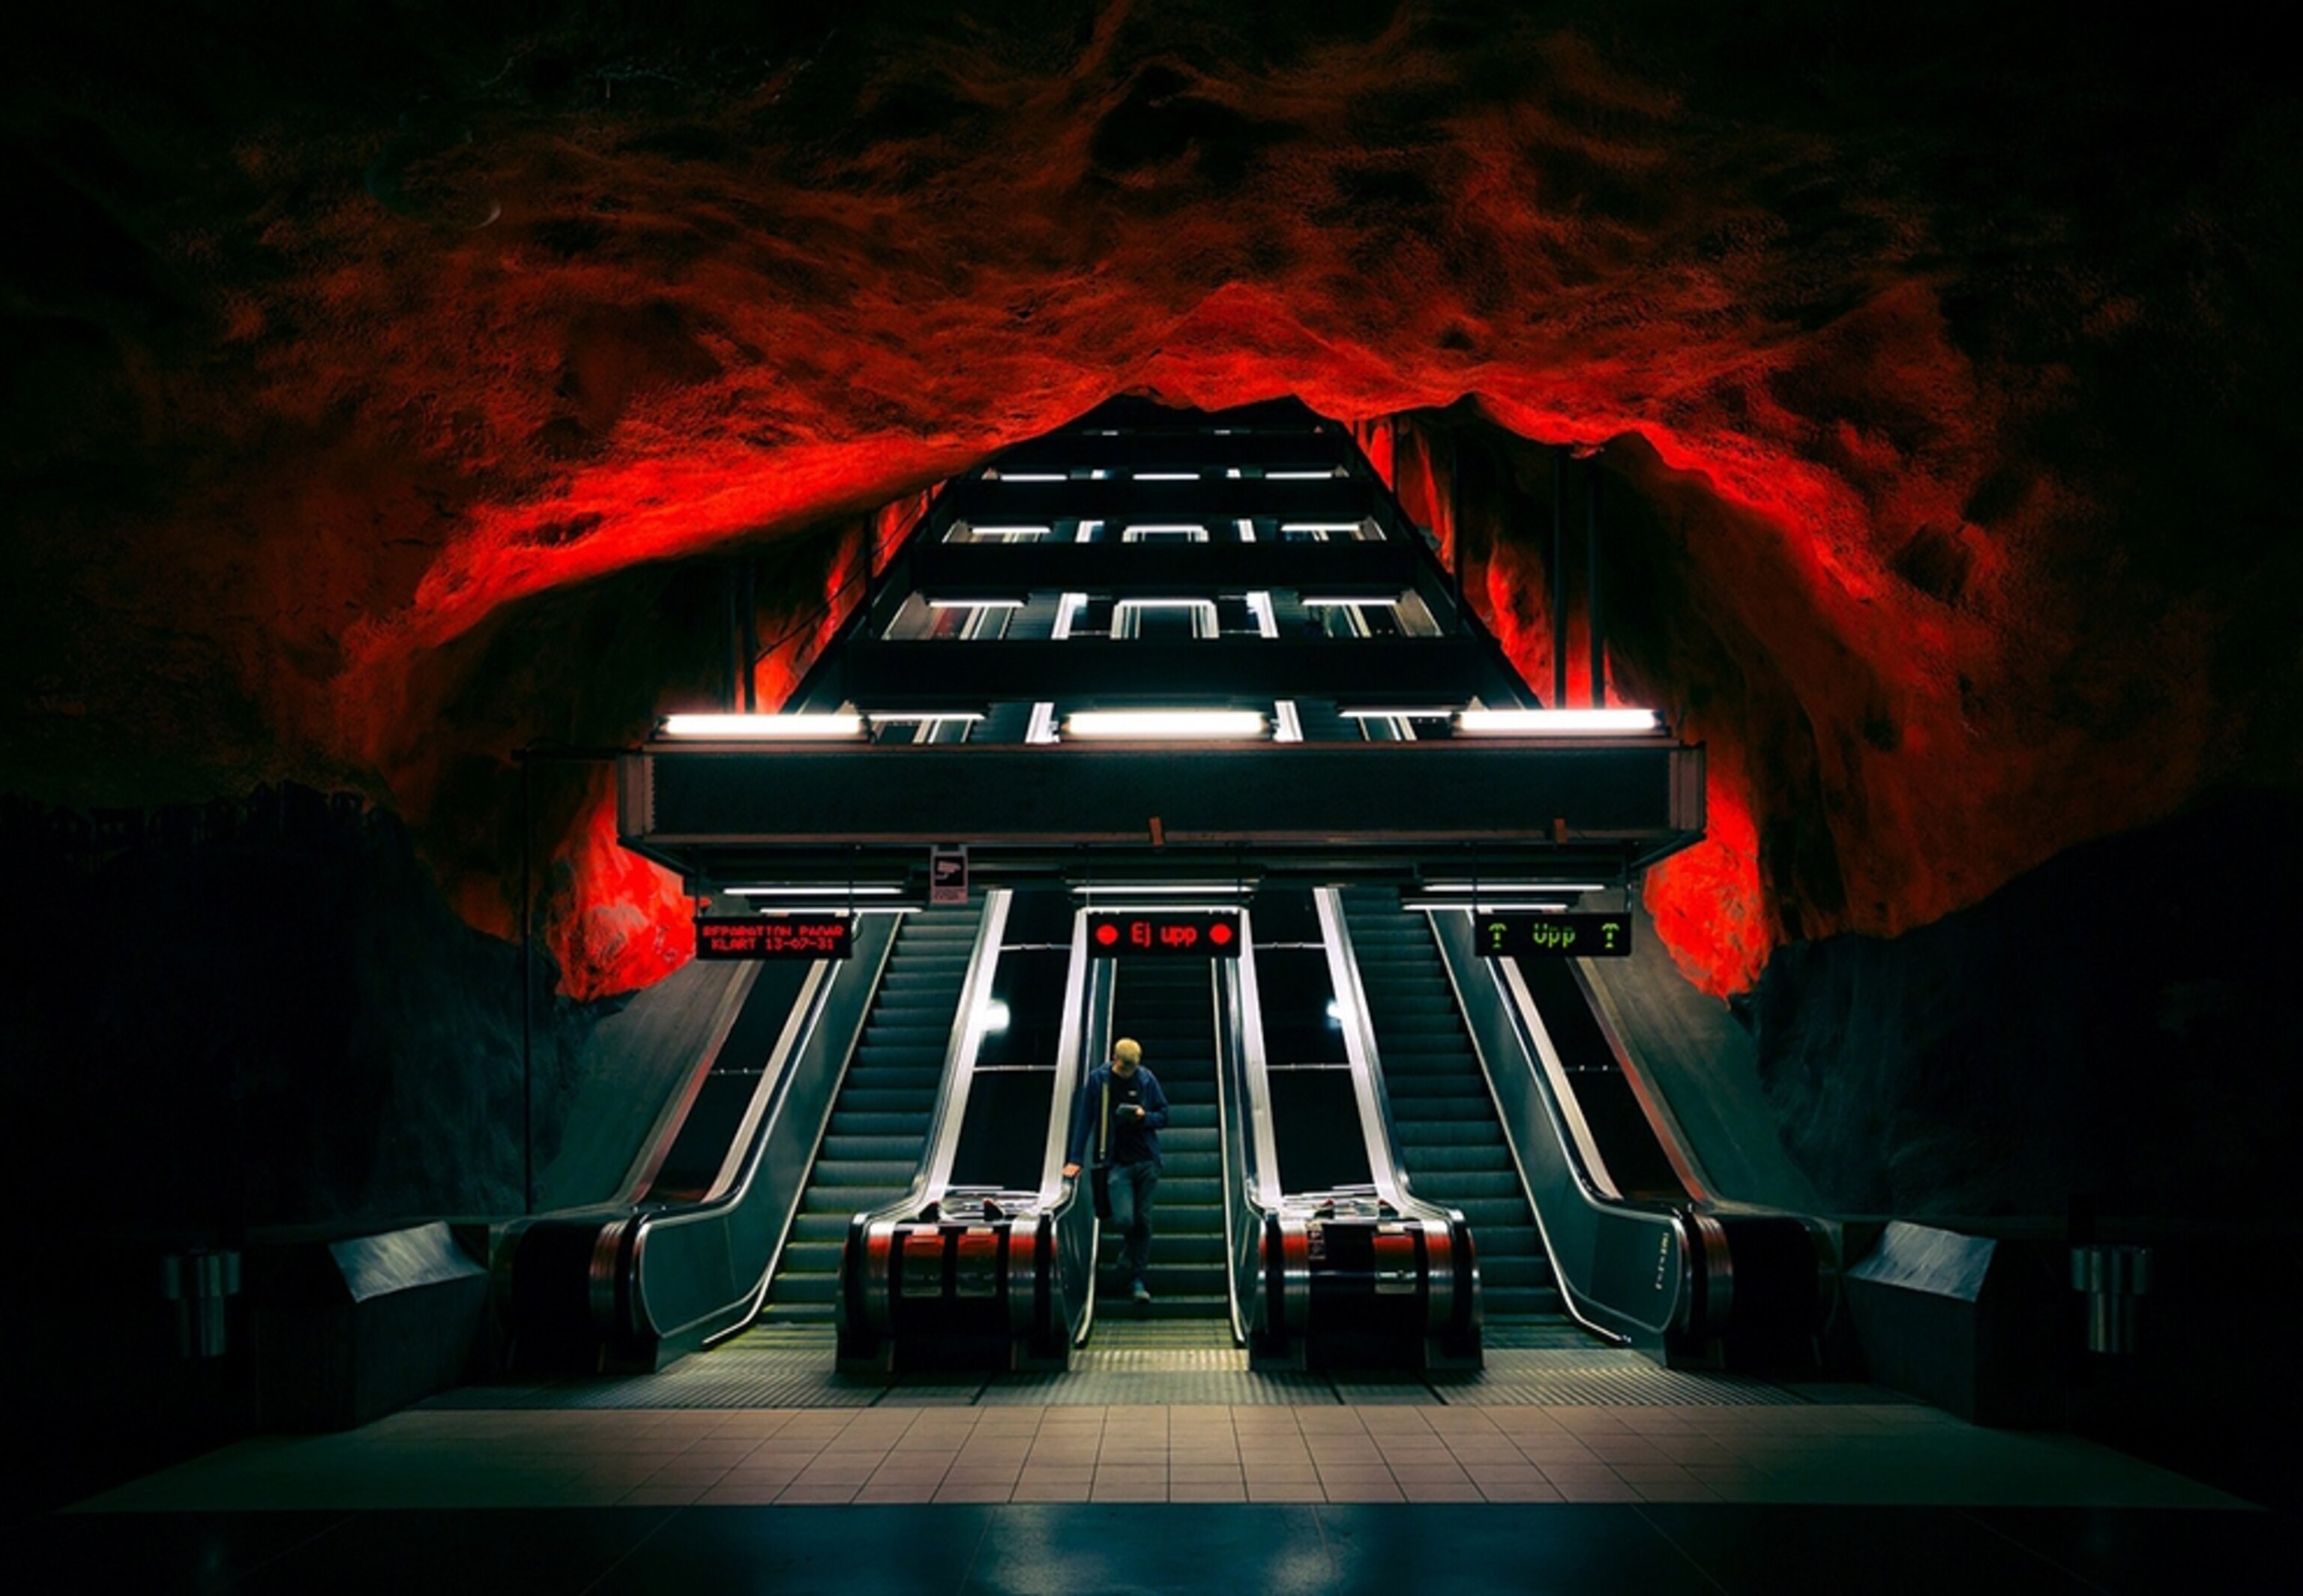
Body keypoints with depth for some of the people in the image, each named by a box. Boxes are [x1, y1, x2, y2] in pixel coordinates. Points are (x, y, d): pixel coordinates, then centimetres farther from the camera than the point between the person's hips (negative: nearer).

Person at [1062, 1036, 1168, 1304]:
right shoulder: (1098, 1080, -2)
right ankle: (1129, 1244, 24)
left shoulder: (1147, 1079, 1)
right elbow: (1084, 1119, 1)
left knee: (1143, 1221, 2)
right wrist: (1076, 1159, -2)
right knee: (1123, 1220, -13)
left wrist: (1144, 1117, -15)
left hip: (1146, 1161, 1)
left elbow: (1163, 1116, 7)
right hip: (1117, 1162, -1)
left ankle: (1138, 1279, 11)